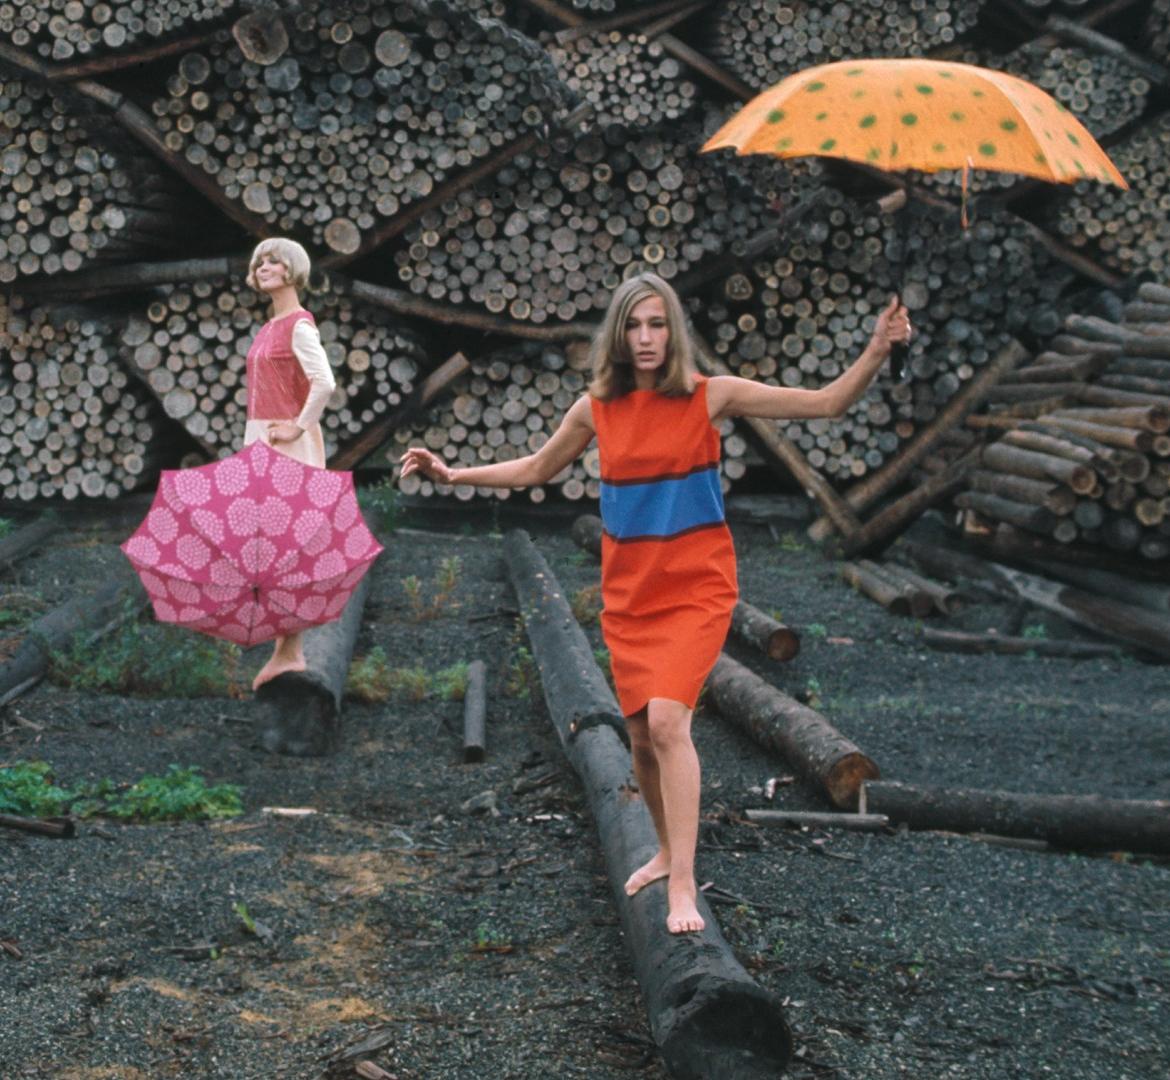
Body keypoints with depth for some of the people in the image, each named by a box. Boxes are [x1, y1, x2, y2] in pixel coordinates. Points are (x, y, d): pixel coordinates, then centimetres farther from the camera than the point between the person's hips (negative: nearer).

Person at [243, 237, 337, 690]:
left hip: (289, 445, -9)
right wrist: (255, 439, 17)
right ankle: (286, 649, 16)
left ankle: (290, 651, -1)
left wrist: (298, 426, -17)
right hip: (262, 442, 9)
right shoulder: (269, 328, 16)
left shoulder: (299, 326, -11)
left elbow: (324, 384, -24)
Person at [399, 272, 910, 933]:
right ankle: (669, 850, 36)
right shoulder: (597, 409, 1)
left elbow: (826, 403, -8)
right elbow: (536, 469, 17)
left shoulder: (709, 396, -8)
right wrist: (451, 474, 12)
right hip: (629, 593, 4)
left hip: (696, 587, -4)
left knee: (667, 719, -21)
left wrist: (878, 352, -21)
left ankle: (683, 888, -17)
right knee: (642, 734, 11)